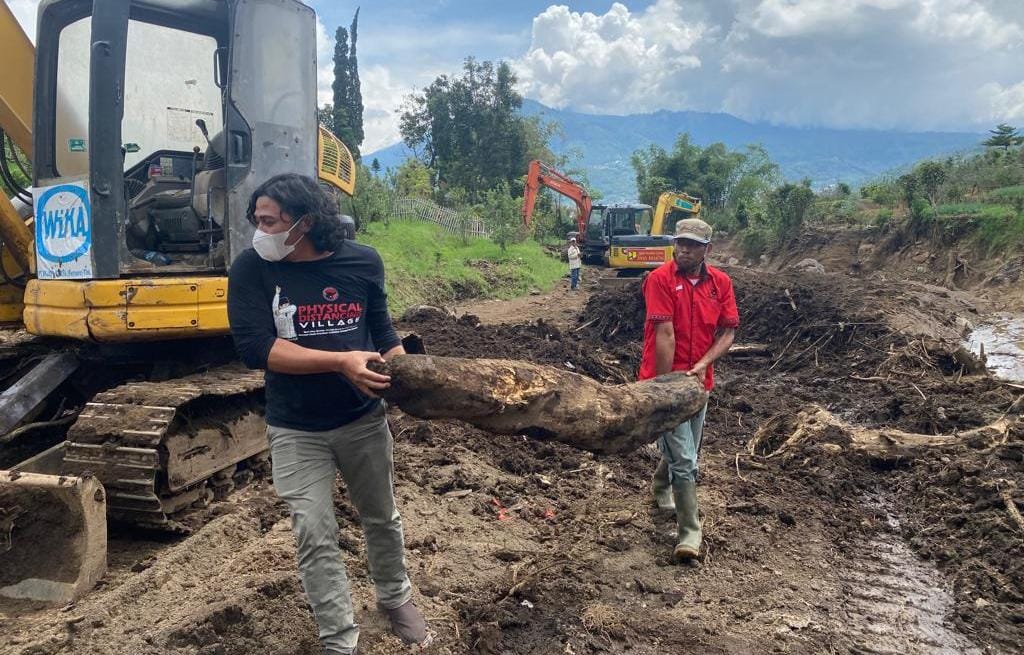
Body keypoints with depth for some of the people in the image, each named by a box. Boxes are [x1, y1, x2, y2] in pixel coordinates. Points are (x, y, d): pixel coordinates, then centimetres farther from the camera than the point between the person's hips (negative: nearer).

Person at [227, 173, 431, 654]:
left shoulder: (363, 262, -7)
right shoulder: (251, 269, -13)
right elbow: (255, 348, -22)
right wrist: (341, 361, -28)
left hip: (364, 420, 2)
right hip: (295, 431, -1)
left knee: (381, 519, 18)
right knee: (315, 538, 3)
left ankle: (396, 600, 44)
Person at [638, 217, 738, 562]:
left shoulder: (721, 283, 2)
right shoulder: (660, 279, -14)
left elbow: (728, 331, 1)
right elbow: (665, 334, -17)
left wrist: (703, 364, -15)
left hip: (699, 380, 6)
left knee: (685, 449, 22)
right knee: (685, 459, -8)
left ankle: (661, 486, 52)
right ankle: (690, 533, 3)